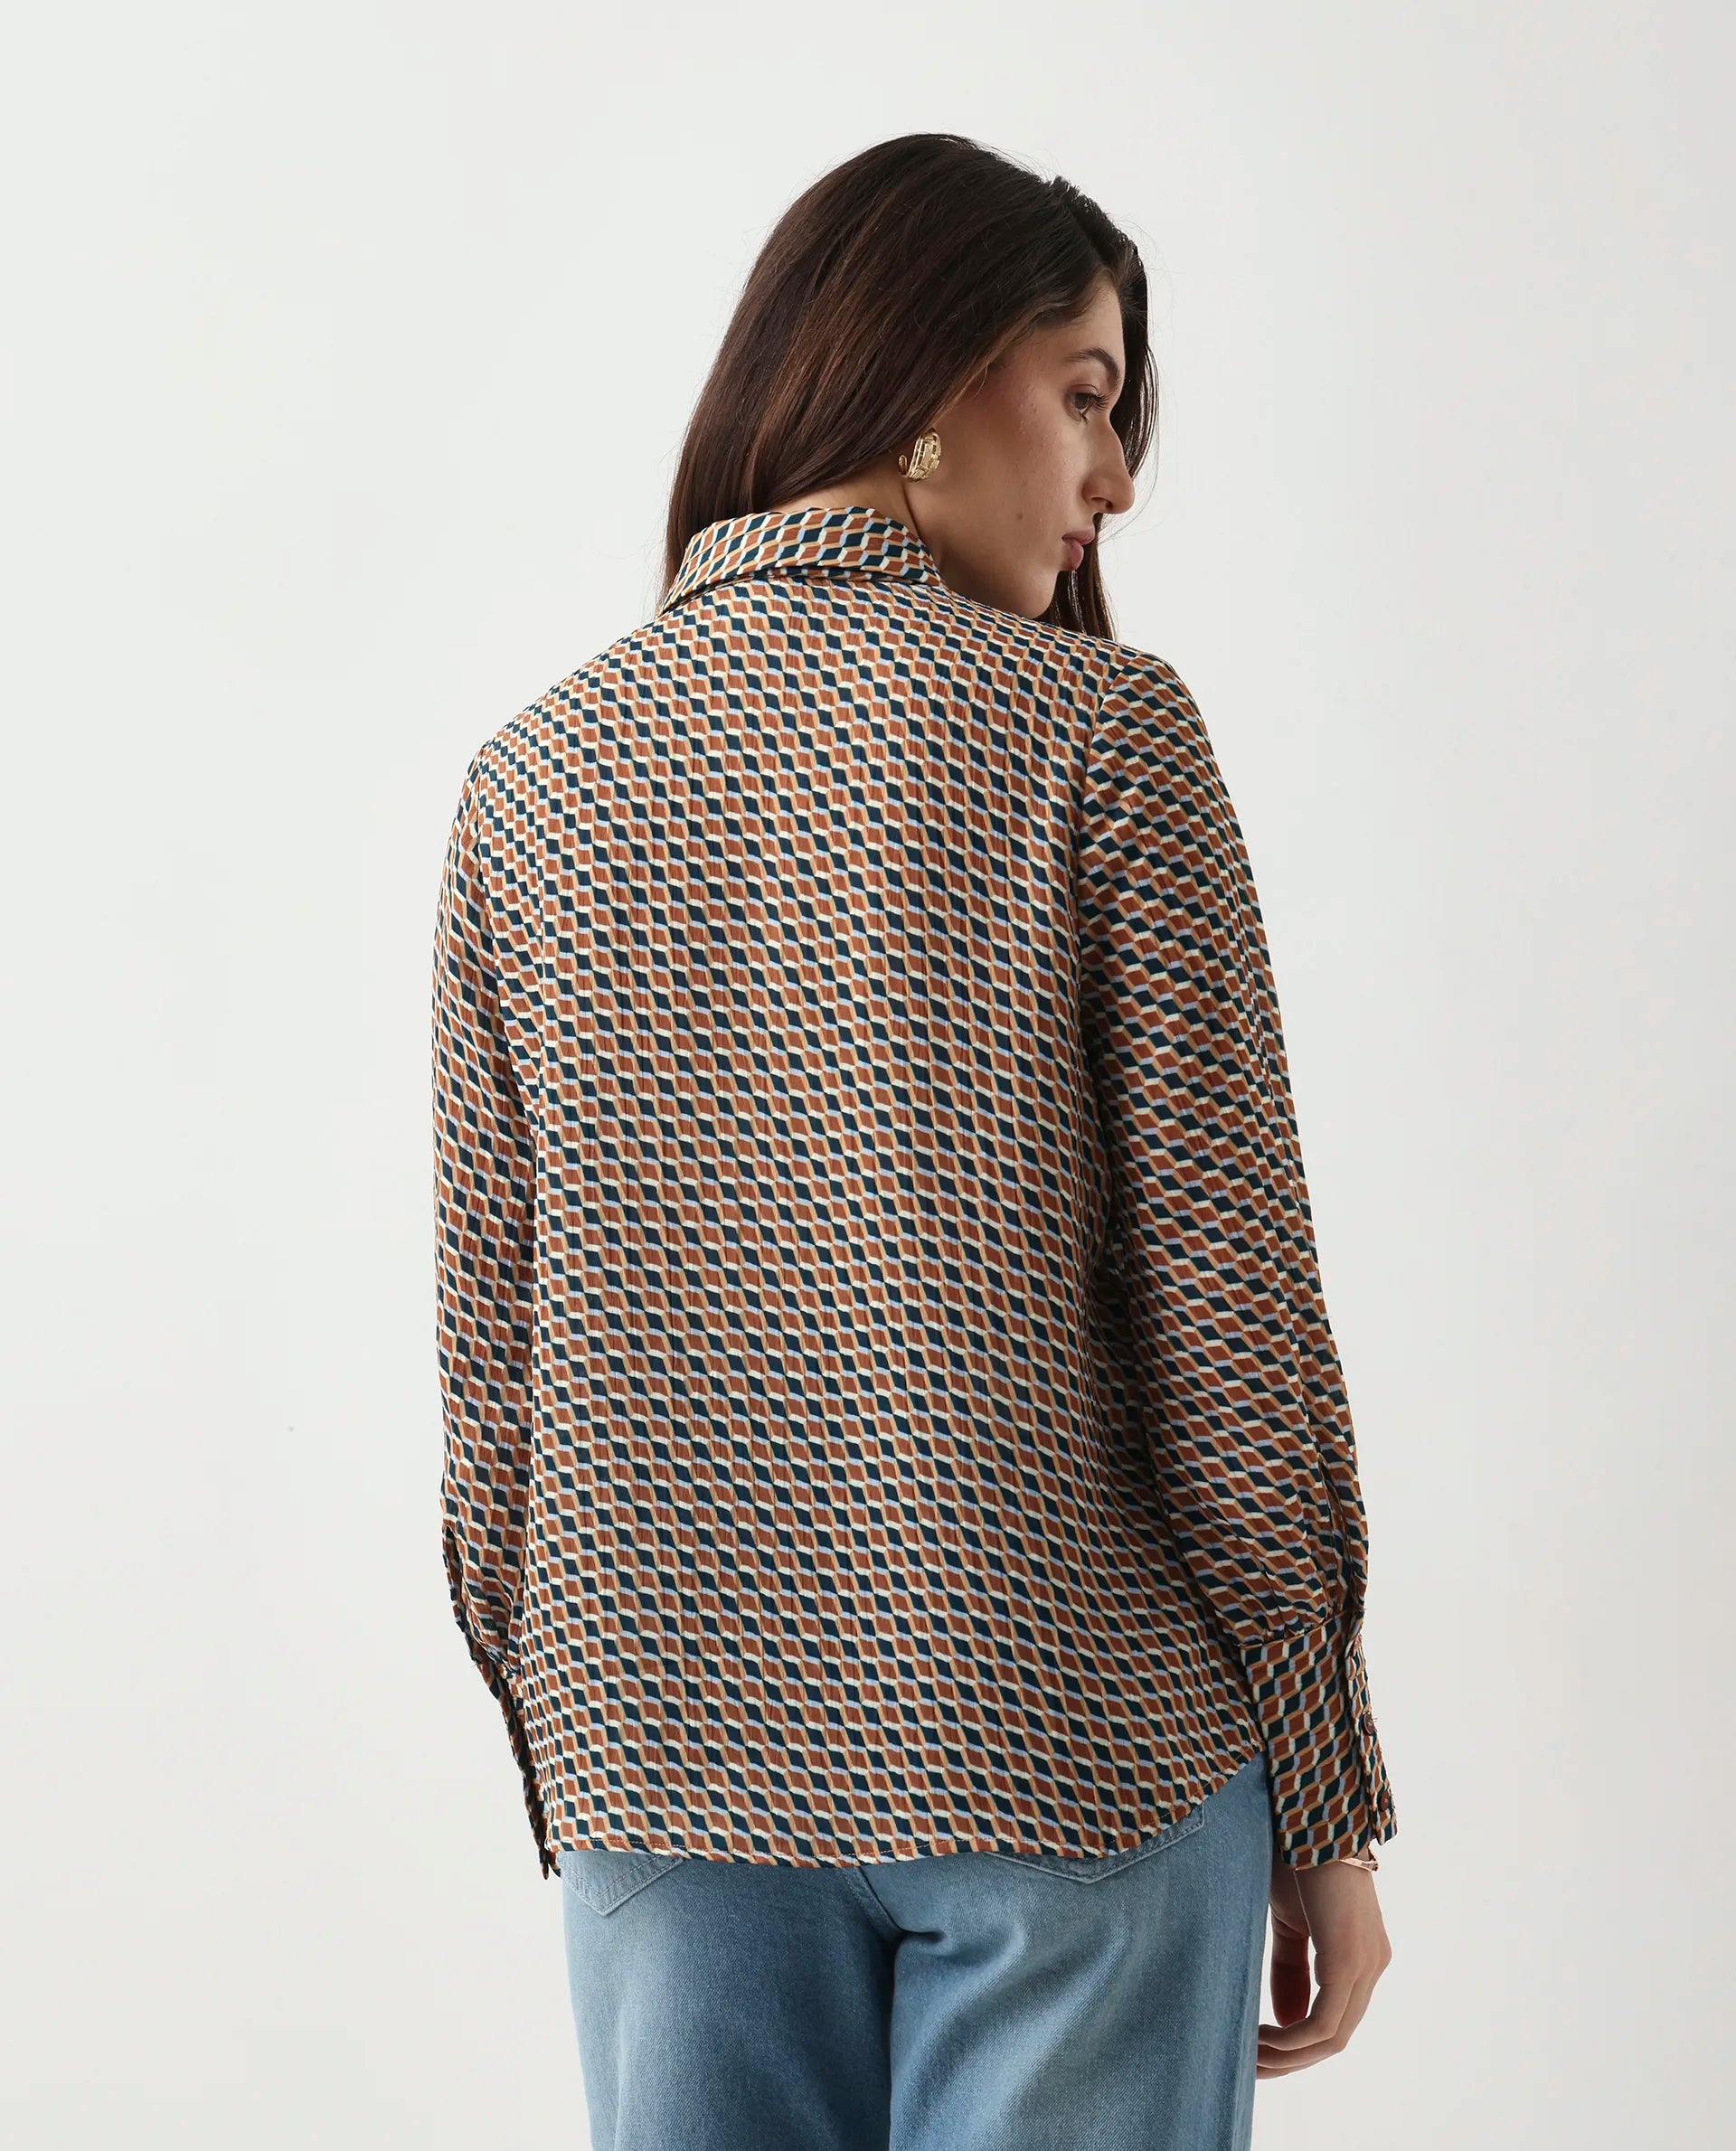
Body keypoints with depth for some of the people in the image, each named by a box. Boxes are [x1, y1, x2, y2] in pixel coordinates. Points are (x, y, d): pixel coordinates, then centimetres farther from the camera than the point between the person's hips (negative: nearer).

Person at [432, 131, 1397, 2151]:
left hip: (672, 1764, 4)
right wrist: (1324, 1796, 0)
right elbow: (1226, 1299, -10)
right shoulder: (1096, 727, -9)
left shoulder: (529, 776, 2)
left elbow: (494, 1359, 4)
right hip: (1073, 1752, -3)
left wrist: (569, 1779, 14)